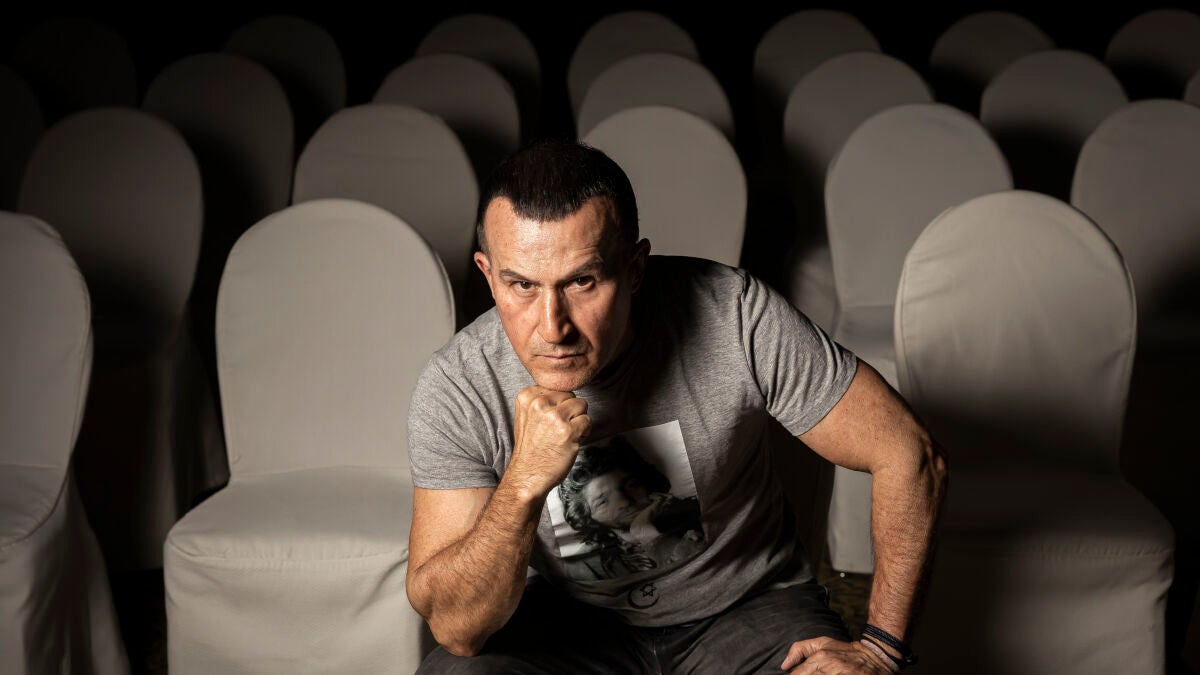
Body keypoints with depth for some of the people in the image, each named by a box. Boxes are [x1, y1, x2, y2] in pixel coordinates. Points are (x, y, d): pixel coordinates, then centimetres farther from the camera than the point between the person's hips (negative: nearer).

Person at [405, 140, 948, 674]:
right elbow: (456, 629, -21)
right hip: (572, 619, 0)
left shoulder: (736, 318, -23)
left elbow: (909, 455, -14)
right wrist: (523, 483, -38)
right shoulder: (454, 393, -20)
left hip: (749, 607, 1)